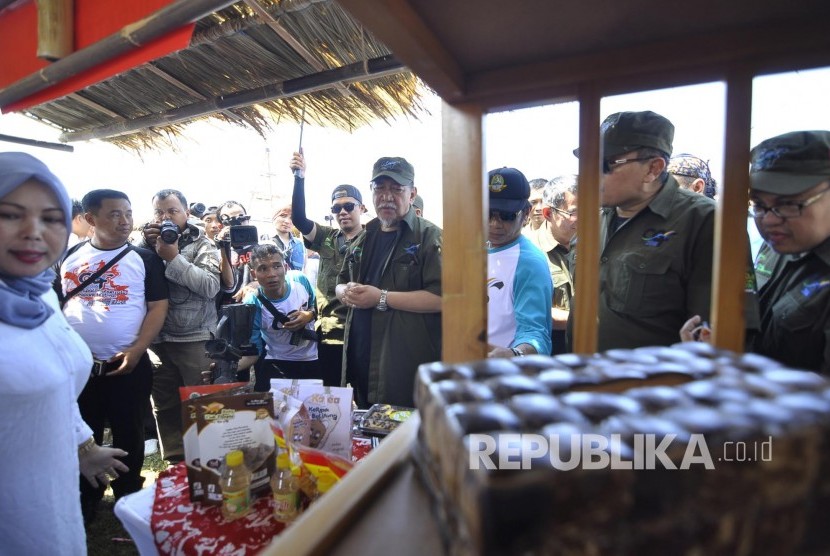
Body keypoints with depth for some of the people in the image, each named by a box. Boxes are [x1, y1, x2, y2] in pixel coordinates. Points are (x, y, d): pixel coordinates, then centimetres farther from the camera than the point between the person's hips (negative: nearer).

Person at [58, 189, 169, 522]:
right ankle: (85, 502, 37)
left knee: (129, 437, 10)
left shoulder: (144, 258, -3)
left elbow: (158, 307, -7)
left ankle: (129, 500, 31)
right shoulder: (69, 257, 5)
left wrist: (137, 350, -16)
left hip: (128, 365, -2)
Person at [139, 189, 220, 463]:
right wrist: (146, 245, -10)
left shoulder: (202, 245, 1)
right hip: (157, 340, 4)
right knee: (165, 408, 12)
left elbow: (211, 286, -14)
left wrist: (173, 257, -13)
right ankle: (175, 463, 27)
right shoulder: (148, 244, 9)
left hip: (195, 338, -3)